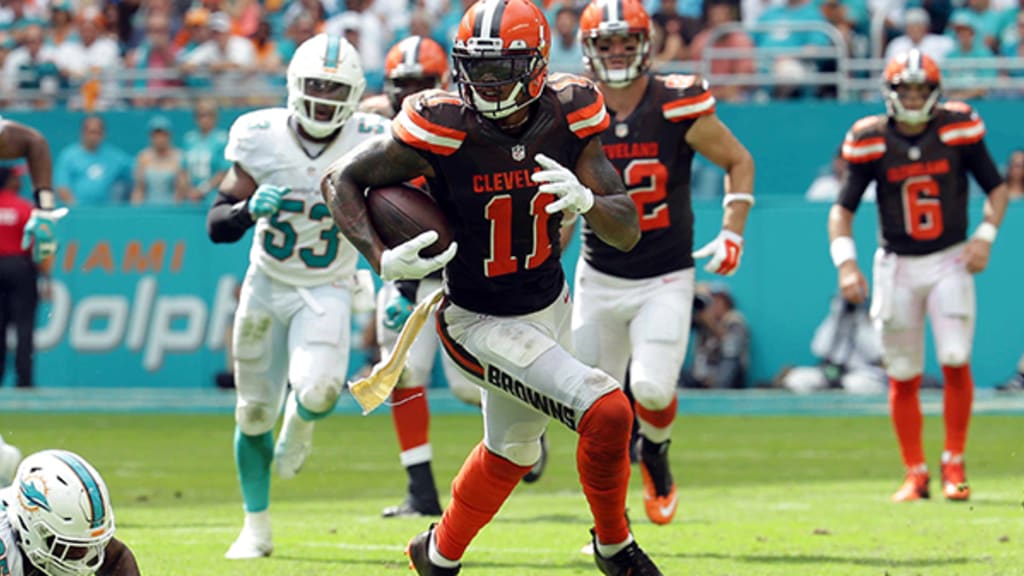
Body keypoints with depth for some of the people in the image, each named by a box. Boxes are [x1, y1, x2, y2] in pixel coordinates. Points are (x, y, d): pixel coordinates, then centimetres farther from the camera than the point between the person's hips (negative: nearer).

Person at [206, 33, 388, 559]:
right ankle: (256, 529, 27)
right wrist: (250, 208, -31)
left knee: (318, 392, -27)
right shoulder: (261, 137, -14)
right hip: (267, 285, 2)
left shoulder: (369, 144, -15)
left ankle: (300, 424, 13)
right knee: (254, 412, 8)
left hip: (327, 292, -2)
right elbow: (216, 225, -11)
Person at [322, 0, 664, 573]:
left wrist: (585, 200, -33)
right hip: (479, 324, -6)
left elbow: (628, 232, -11)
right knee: (607, 413, -20)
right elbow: (341, 180, -10)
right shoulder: (443, 130, -24)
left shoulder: (568, 118, -13)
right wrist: (382, 259, -24)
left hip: (549, 307, 6)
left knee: (511, 451, 25)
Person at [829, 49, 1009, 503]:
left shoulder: (958, 131, -6)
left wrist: (985, 235, -12)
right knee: (903, 376, 3)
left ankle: (954, 464, 1)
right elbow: (842, 208, -3)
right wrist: (846, 263, -16)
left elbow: (996, 188, 4)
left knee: (955, 360, -15)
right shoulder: (872, 142, -6)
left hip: (950, 262, -1)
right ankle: (915, 474, 16)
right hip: (897, 266, 1)